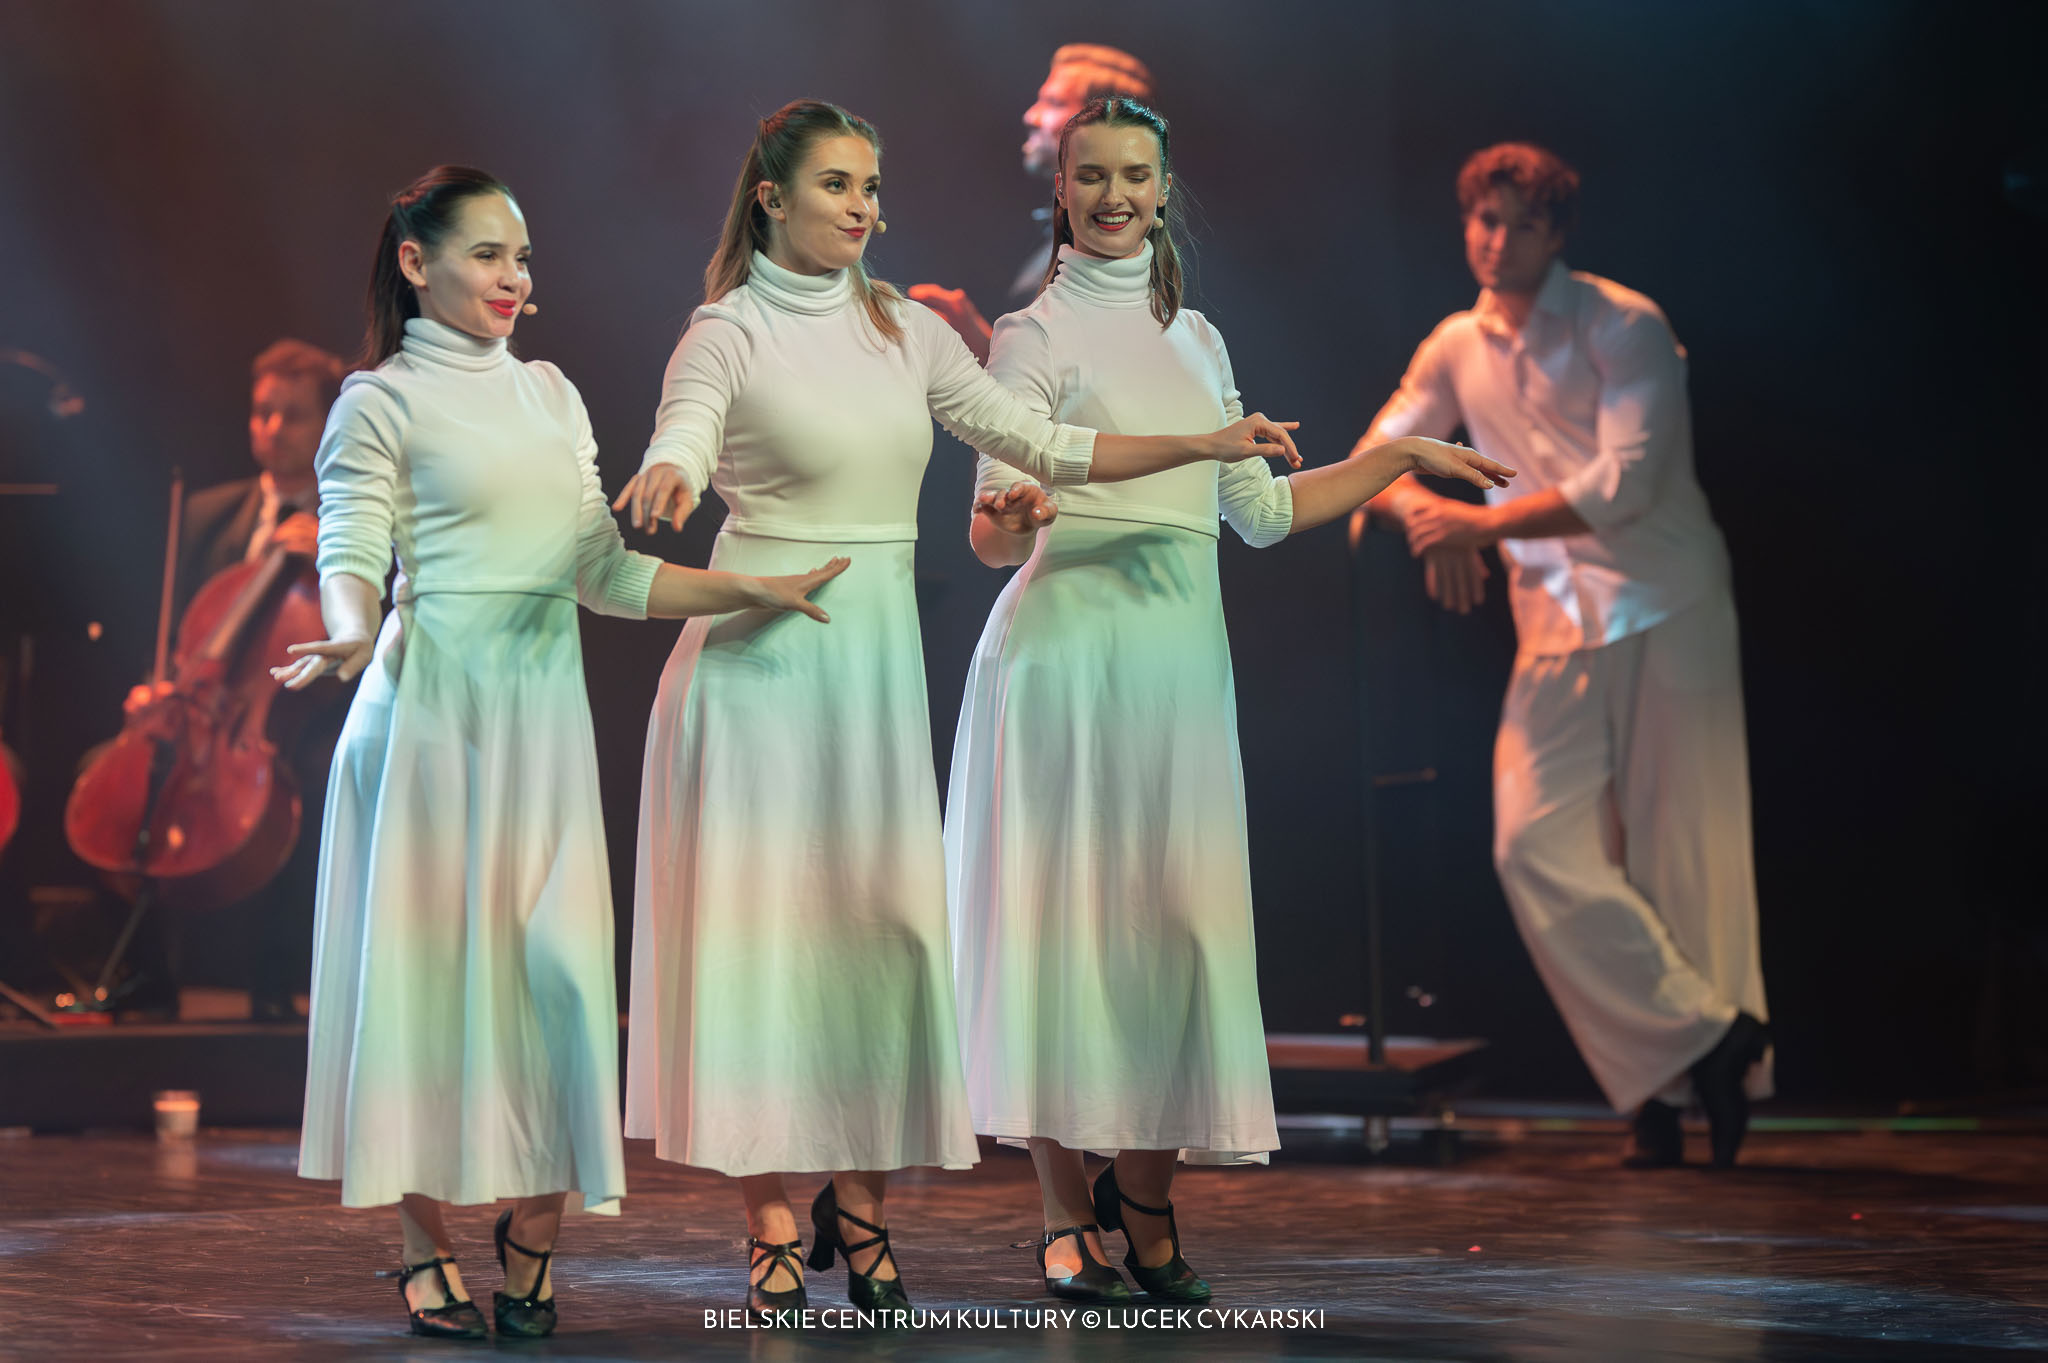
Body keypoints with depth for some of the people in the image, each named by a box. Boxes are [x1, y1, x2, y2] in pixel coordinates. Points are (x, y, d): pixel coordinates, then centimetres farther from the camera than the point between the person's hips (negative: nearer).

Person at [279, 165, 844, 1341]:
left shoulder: (552, 394, 18)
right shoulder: (382, 402, 2)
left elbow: (602, 571, 17)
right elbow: (352, 555, -8)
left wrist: (755, 592, 11)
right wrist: (349, 633, -29)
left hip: (543, 708, 5)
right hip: (433, 702, -5)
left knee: (553, 954, -1)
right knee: (431, 947, -4)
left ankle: (537, 1233, 6)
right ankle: (430, 1250, 3)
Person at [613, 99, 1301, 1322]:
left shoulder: (908, 333, 11)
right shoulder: (729, 334, -4)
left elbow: (1043, 445, 12)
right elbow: (680, 441, -23)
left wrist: (1204, 444, 5)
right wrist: (666, 483, -47)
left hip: (877, 653, 5)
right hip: (761, 650, -4)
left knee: (885, 914, 0)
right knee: (764, 915, -4)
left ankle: (862, 1205, 12)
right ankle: (773, 1226, 1)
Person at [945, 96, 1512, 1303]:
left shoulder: (1196, 338, 18)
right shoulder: (1039, 334, 0)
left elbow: (1262, 512, 21)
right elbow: (996, 533, -7)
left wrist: (1403, 455, 22)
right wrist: (1014, 517, -30)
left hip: (1183, 652, 5)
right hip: (1070, 646, -5)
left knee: (1180, 916, 1)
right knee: (1066, 914, -4)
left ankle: (1148, 1193, 12)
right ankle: (1068, 1214, 3)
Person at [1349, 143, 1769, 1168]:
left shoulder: (1623, 328, -6)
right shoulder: (1457, 350, 10)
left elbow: (1623, 486, -16)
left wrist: (1483, 523, -16)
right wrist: (1425, 514, -8)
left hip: (1668, 614, -4)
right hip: (1555, 624, 5)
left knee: (1684, 856, -4)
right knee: (1537, 846, -10)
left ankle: (1723, 1081, 7)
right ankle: (1703, 1044, -3)